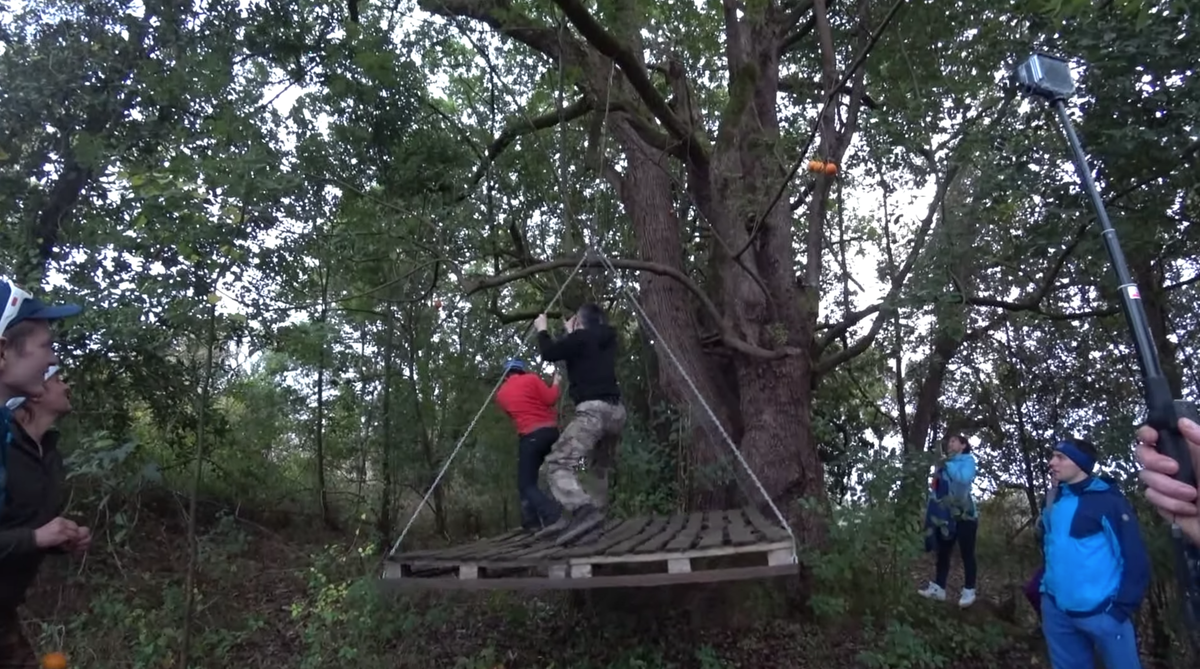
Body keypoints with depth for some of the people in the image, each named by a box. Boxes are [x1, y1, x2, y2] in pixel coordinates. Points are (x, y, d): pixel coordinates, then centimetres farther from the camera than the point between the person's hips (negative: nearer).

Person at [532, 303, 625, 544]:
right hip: (616, 410, 9)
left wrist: (542, 330, 17)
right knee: (601, 468, 21)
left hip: (594, 410, -8)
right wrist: (570, 334, 45)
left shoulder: (581, 337, -2)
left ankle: (585, 509, -34)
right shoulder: (606, 339, 19)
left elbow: (549, 353, 0)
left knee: (558, 462, -15)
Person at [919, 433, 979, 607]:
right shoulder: (946, 464, 15)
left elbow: (964, 478, -22)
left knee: (967, 554, 0)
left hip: (965, 515, -6)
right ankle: (938, 588, 12)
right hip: (947, 516, 6)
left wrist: (947, 464, -17)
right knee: (943, 552, 8)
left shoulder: (968, 460, -1)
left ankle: (969, 591, 9)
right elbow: (938, 488, 13)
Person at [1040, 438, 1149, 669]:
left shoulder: (1107, 500, -11)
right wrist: (1042, 587, 12)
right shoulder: (1055, 503, 9)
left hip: (1101, 611, -6)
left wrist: (1124, 605, -14)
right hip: (1056, 609, 6)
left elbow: (1135, 554, -12)